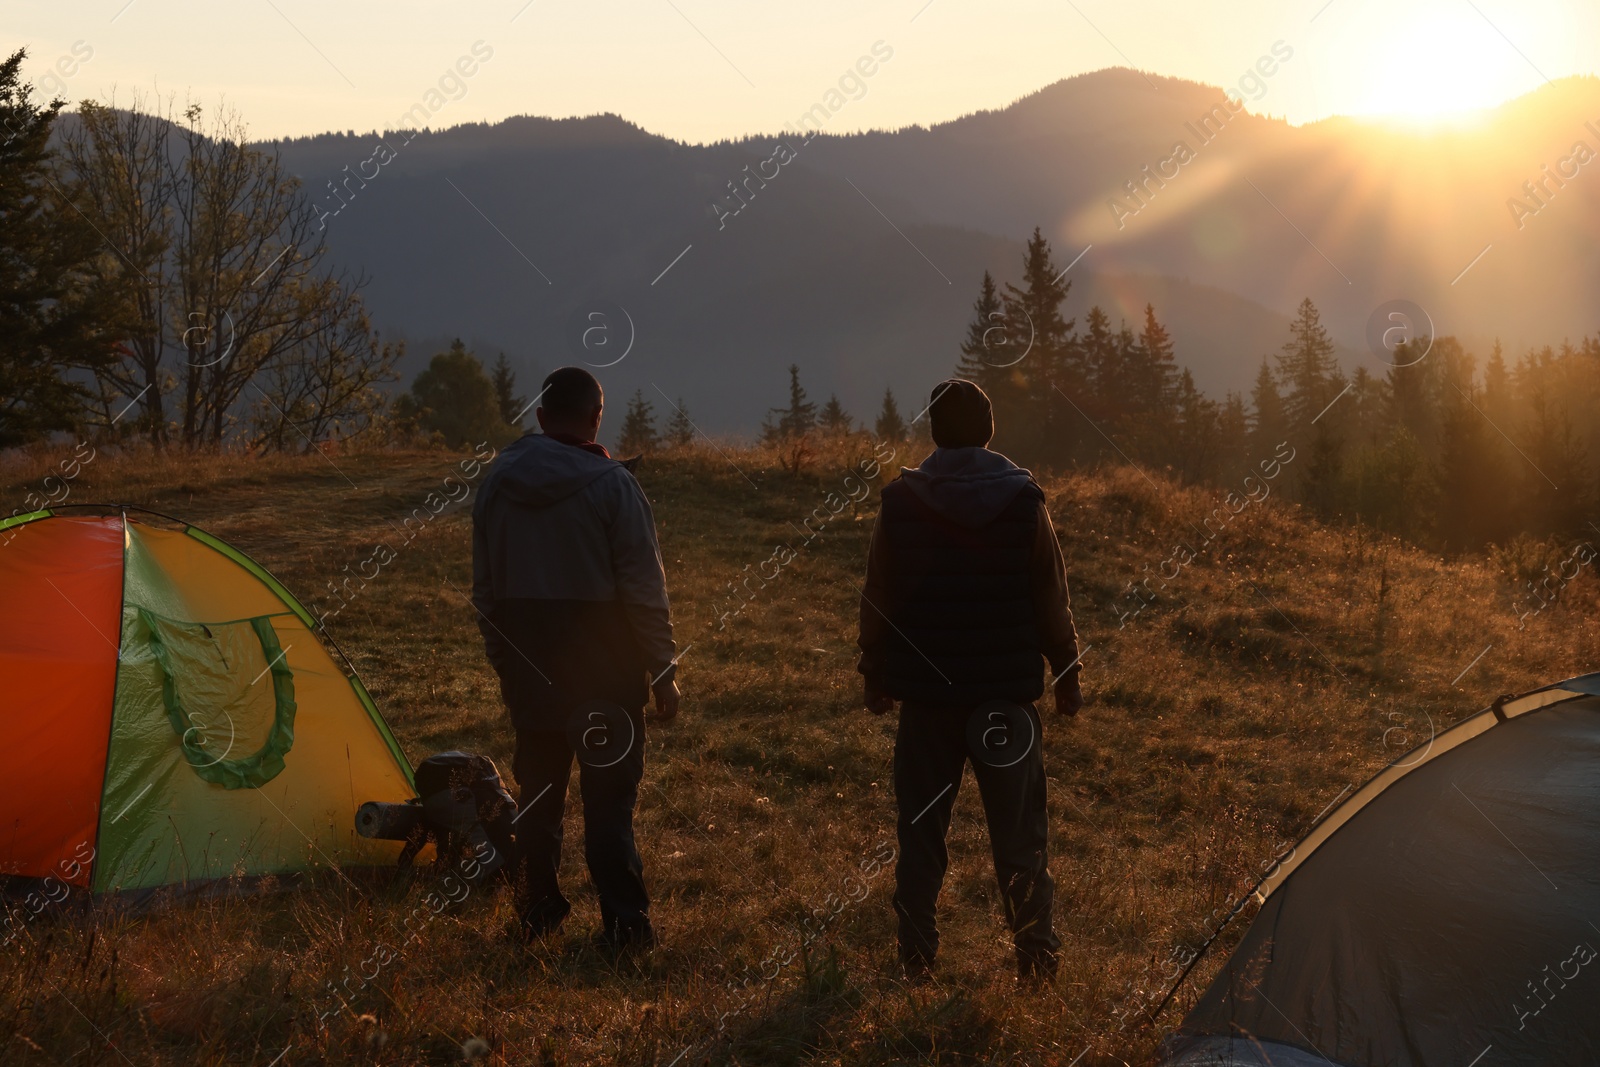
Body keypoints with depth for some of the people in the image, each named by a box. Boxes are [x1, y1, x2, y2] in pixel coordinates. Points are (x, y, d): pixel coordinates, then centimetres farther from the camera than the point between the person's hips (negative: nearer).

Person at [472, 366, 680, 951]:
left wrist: (502, 661, 21)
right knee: (609, 791, 0)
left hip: (526, 660, 5)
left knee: (538, 783, 14)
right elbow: (644, 589, -11)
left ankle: (538, 909, 22)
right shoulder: (611, 485, -12)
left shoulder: (496, 482, 4)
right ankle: (623, 920, -2)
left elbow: (485, 587, 12)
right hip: (603, 661, -4)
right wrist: (662, 670, -3)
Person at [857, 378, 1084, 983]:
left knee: (921, 827, 10)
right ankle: (1036, 958, 11)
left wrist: (875, 674, 13)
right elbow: (1052, 599, 0)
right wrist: (1067, 671, 11)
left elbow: (877, 600, 1)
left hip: (925, 690, 0)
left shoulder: (900, 503, -5)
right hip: (1007, 692, 0)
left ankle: (917, 960, 12)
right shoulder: (1024, 501, -6)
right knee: (1020, 831, 9)